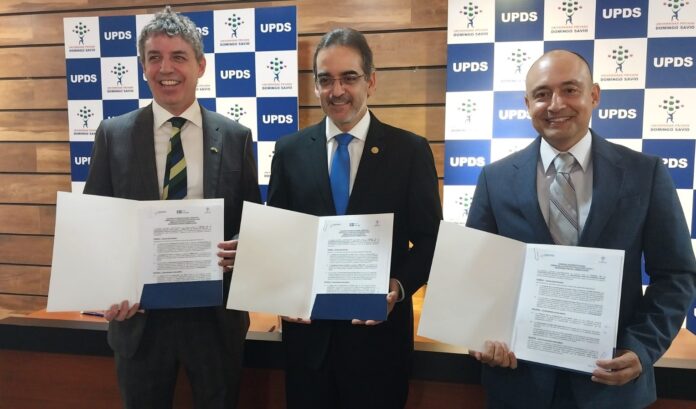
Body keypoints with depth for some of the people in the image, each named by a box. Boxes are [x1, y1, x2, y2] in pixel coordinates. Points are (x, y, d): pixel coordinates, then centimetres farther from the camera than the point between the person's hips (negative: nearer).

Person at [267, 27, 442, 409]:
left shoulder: (411, 150, -3)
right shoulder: (290, 150, 3)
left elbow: (430, 239, -2)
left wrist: (398, 287, -18)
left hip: (380, 329, -1)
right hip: (307, 328, 2)